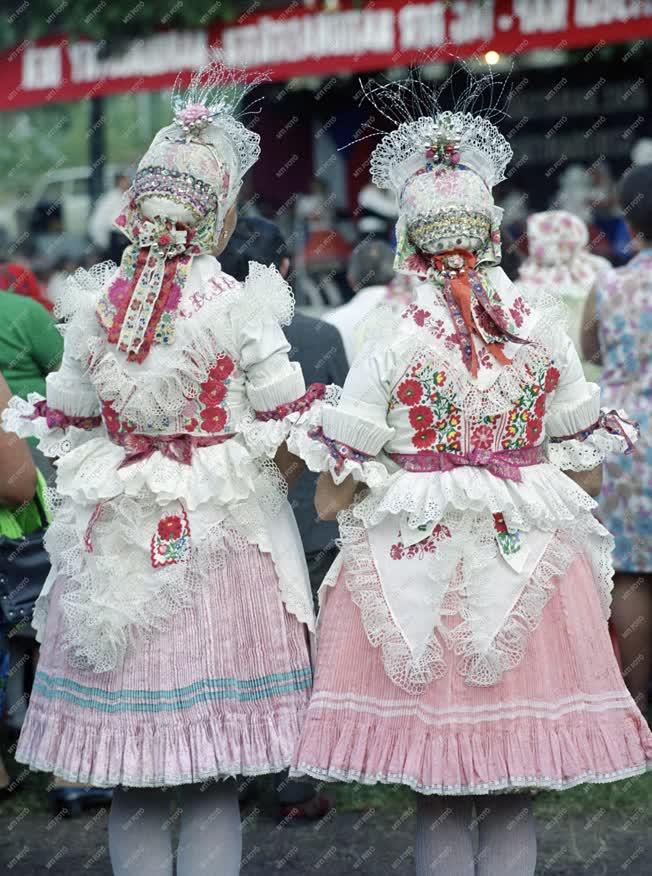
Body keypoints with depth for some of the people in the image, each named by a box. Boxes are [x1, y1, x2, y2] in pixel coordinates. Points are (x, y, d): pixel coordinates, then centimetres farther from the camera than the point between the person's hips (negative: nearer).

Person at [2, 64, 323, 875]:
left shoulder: (96, 302, 0)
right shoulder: (239, 308, -10)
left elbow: (68, 420, 8)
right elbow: (290, 424, -6)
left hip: (119, 539, 3)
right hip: (216, 540, -3)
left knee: (131, 785, 9)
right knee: (213, 778, 3)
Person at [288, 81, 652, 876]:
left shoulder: (392, 344, -8)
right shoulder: (543, 332, -1)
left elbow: (333, 495, -7)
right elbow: (586, 474, 6)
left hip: (421, 569, -2)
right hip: (527, 566, 2)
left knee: (437, 806, 5)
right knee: (513, 805, 7)